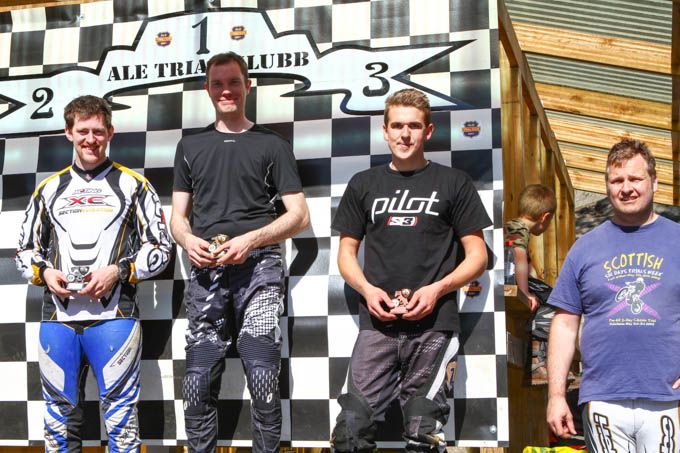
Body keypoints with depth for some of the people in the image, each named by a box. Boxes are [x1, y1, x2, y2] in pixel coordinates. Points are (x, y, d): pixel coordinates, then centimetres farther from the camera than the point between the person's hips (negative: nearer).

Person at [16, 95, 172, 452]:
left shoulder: (133, 185, 7)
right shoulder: (49, 189, 16)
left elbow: (160, 248, 5)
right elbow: (26, 248, 20)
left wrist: (118, 271, -10)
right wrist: (44, 272, -1)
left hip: (113, 315, -3)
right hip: (57, 316, 3)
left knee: (121, 415, -2)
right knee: (59, 414, 9)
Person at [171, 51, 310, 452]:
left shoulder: (272, 145, 9)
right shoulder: (191, 146, 18)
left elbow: (299, 216, 3)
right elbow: (178, 215, 18)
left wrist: (250, 240, -12)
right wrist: (188, 240, -5)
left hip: (258, 268, -3)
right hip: (206, 271, 3)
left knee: (263, 377, -10)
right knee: (199, 381, 2)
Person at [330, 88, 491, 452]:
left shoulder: (453, 183, 8)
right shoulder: (363, 185, 15)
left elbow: (477, 256, 7)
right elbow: (346, 252, 17)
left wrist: (437, 289, -10)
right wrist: (368, 290, -3)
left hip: (434, 326, -2)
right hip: (377, 324, 2)